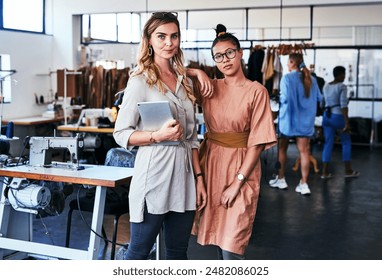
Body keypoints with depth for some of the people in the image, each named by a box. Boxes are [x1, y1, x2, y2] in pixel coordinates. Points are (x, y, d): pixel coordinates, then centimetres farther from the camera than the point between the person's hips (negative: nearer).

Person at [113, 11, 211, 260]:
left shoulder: (185, 81, 14)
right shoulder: (140, 81, -5)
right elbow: (121, 134, -7)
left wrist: (198, 177, 11)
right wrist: (158, 136, -21)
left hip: (184, 174, 6)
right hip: (154, 175, -6)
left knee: (178, 253, 13)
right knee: (139, 251, 3)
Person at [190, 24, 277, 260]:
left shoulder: (256, 91, -8)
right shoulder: (210, 87, 5)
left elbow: (257, 143, -11)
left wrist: (237, 183, -13)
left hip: (241, 168, -5)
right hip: (211, 164, 5)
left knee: (231, 246, -7)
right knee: (218, 237, 13)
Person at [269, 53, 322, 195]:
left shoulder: (287, 78, -12)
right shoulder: (311, 79, 2)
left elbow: (284, 98, -20)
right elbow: (319, 98, 8)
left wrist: (279, 97, 2)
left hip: (288, 118, -3)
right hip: (305, 120, 4)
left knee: (282, 149, 14)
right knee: (304, 151, 3)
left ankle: (281, 179, 23)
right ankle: (304, 184, 1)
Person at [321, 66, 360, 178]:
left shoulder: (326, 86, 10)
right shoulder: (342, 87, -12)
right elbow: (343, 105, -19)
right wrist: (347, 123, -20)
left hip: (327, 116, 6)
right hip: (338, 117, -6)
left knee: (328, 143, 7)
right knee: (346, 142, 10)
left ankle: (325, 172, 4)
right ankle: (348, 170, 16)